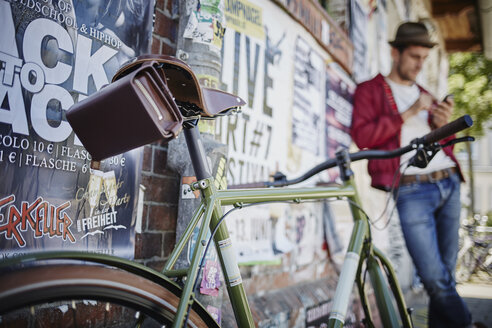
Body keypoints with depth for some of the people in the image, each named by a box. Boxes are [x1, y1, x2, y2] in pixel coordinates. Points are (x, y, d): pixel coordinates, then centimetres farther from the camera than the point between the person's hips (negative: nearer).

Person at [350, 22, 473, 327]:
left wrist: (442, 124, 2)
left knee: (447, 274, 11)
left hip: (448, 184, 6)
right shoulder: (370, 90, 6)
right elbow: (362, 136, -10)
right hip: (412, 190, -6)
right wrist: (408, 114, -11)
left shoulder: (425, 95, 24)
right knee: (436, 280, -11)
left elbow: (445, 146, 24)